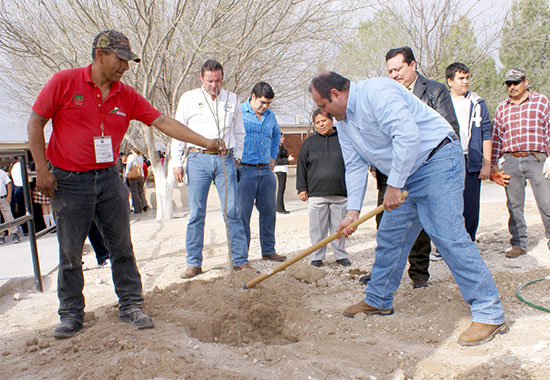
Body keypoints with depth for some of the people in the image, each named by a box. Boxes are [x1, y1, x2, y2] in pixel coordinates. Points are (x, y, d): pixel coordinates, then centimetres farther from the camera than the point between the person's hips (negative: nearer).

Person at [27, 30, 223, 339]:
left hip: (109, 178, 3)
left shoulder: (127, 96, 3)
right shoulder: (64, 82, -6)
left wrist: (206, 142, -8)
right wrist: (42, 170, -8)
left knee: (122, 246, 5)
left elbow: (163, 122, -1)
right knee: (70, 253, 5)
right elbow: (36, 122, -3)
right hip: (70, 182, -3)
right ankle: (71, 314, 20)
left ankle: (131, 306, 17)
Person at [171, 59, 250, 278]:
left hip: (225, 160, 1)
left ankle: (240, 260, 4)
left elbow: (239, 132, 21)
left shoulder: (232, 100, 13)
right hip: (198, 159, -1)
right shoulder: (189, 99, 8)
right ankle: (194, 263, 10)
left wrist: (236, 157, 14)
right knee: (197, 213, 1)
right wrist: (177, 162, 3)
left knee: (232, 211, -2)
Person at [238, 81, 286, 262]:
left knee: (268, 211, 8)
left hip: (266, 171, 6)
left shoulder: (270, 116, 14)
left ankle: (268, 251, 18)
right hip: (245, 171, -6)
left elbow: (276, 134, 34)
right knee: (242, 213, -2)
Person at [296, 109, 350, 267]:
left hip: (340, 193, 0)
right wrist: (302, 188, 3)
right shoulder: (309, 142, 10)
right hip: (316, 193, 0)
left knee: (339, 226, 7)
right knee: (317, 227, 2)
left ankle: (341, 255, 20)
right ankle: (317, 257, 14)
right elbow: (301, 166, 9)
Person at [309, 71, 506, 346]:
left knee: (449, 236, -15)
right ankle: (378, 300, 26)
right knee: (389, 237, 11)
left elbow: (407, 135, -28)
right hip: (404, 175, 10)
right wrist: (353, 211, 2)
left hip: (437, 161, -9)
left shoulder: (375, 92, -19)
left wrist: (394, 185, -25)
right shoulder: (343, 121, 11)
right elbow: (355, 166, 11)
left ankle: (489, 314, -8)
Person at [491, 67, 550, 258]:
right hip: (511, 162, 3)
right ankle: (518, 244, 14)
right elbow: (496, 137, 15)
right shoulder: (501, 108, 15)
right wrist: (493, 164, 10)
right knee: (514, 205, 5)